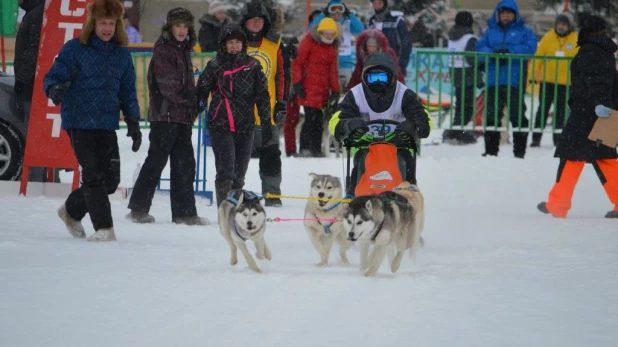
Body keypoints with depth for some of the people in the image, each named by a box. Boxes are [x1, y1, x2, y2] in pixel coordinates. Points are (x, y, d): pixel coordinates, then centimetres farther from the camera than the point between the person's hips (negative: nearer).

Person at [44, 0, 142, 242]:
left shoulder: (122, 54, 10)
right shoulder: (75, 49, -4)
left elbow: (128, 92, 16)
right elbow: (53, 76, -6)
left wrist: (133, 122, 8)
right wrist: (54, 89, -29)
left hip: (107, 125, 5)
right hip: (79, 122, -5)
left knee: (111, 180, 4)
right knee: (93, 176, -10)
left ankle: (72, 211, 27)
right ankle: (104, 228, -5)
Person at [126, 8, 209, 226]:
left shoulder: (184, 50, 18)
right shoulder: (163, 49, -8)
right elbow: (168, 85, -14)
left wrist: (194, 106, 10)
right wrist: (193, 101, -9)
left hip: (183, 116, 8)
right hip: (165, 115, -8)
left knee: (184, 163, 6)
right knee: (156, 160, -6)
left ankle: (185, 213, 9)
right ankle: (138, 208, 0)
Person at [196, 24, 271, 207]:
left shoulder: (253, 66, 8)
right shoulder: (215, 66, 4)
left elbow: (262, 95, 11)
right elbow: (201, 92, 7)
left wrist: (266, 122, 7)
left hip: (245, 125, 3)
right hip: (220, 125, -3)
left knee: (239, 171, 7)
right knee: (226, 168, -13)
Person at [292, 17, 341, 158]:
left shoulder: (332, 47, 16)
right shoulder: (309, 42, -4)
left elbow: (333, 70, 18)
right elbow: (297, 63, -6)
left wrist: (335, 90, 12)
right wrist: (297, 83, -12)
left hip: (323, 89, 6)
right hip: (309, 87, -6)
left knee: (319, 120, 5)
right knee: (311, 117, -13)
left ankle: (316, 149, 8)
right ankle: (304, 149, -10)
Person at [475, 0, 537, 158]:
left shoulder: (524, 31, 7)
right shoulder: (491, 31, 15)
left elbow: (529, 48, -9)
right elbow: (480, 48, 5)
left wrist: (509, 51, -19)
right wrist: (493, 53, -16)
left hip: (514, 81, -3)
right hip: (493, 81, 3)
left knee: (517, 115, -5)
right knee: (492, 115, 7)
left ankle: (519, 150, -1)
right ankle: (491, 150, 14)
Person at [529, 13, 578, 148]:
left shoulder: (577, 40, -2)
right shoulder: (548, 37, -1)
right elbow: (538, 57, 2)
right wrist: (533, 74, -3)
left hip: (565, 82, -1)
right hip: (547, 80, 1)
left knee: (561, 111, 7)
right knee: (543, 109, 4)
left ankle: (558, 139, 14)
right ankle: (536, 138, 7)